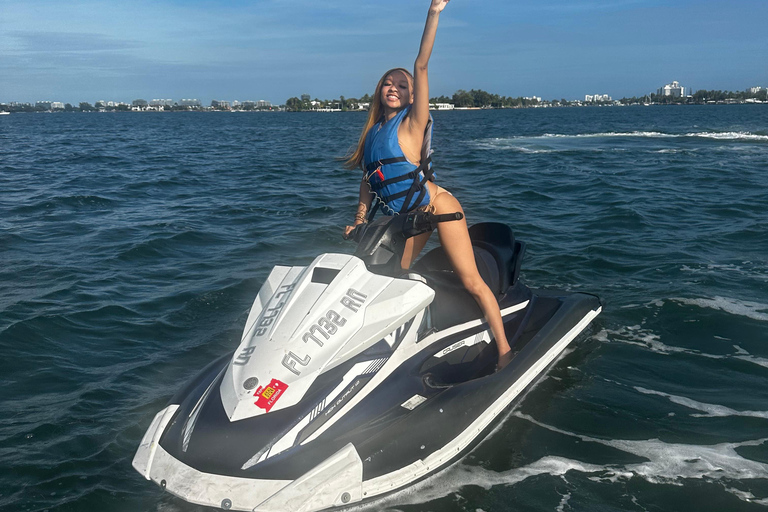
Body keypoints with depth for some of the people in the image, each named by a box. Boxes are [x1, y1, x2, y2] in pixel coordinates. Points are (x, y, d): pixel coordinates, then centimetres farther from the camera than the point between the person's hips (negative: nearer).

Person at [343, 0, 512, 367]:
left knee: (471, 281, -10)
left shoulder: (411, 123, -5)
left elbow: (421, 66, -15)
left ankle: (505, 351, -4)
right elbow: (368, 181, 16)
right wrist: (359, 220, 8)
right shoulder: (371, 133, 11)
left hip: (435, 205, -6)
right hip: (404, 218, 7)